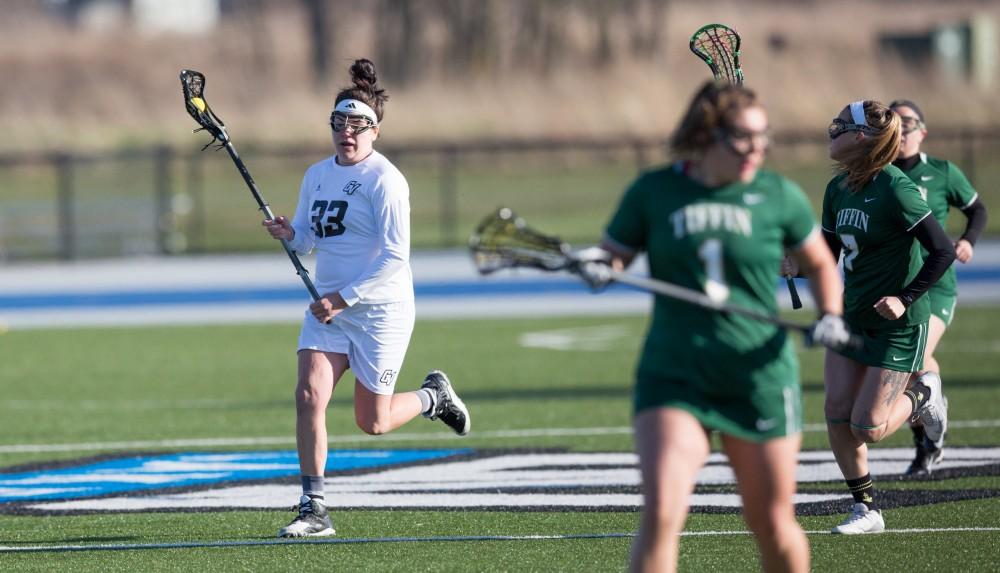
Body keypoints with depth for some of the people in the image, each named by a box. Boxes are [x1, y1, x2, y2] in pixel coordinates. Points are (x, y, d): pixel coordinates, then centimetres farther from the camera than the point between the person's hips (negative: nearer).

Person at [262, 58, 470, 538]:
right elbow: (307, 237, 18)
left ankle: (434, 396, 35)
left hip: (380, 309, -6)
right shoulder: (316, 175, 8)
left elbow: (394, 257, -18)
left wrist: (344, 296, -22)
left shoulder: (384, 180, -14)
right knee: (309, 396, -13)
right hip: (329, 308, 6)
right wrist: (289, 234, -6)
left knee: (372, 423, 4)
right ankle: (314, 509, -10)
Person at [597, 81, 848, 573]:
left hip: (759, 380, 1)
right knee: (660, 512, -20)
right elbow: (612, 255, 10)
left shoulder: (778, 196, 1)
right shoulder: (653, 192, 0)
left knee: (773, 527, 7)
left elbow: (820, 264, 15)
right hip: (673, 378, -1)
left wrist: (831, 316, -3)